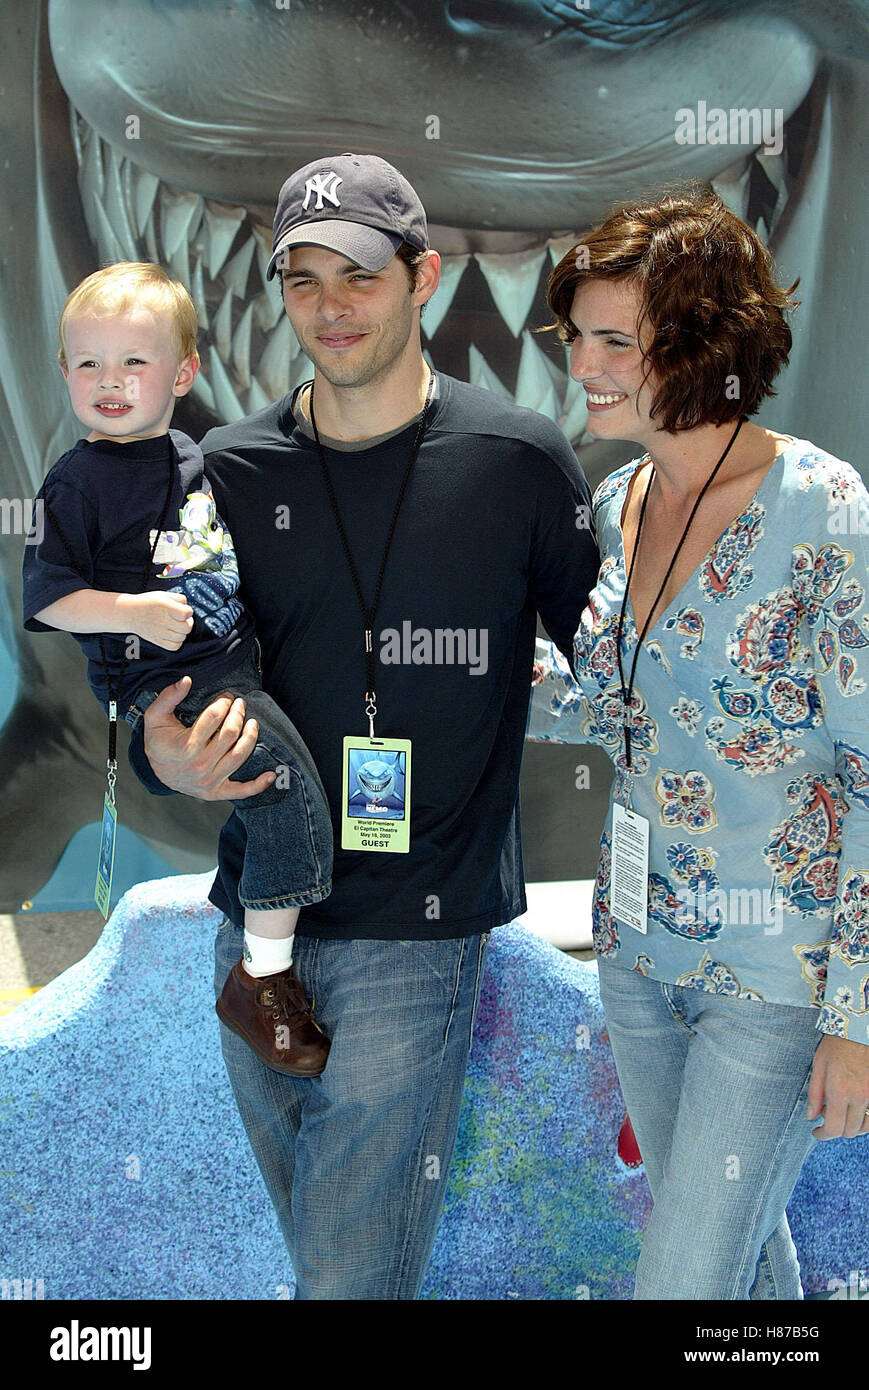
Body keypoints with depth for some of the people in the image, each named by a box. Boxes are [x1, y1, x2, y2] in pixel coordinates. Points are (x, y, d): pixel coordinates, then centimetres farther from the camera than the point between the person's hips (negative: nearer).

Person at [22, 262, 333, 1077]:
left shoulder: (194, 459, 13)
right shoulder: (77, 483, -8)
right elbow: (47, 596, -13)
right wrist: (136, 613, -23)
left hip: (234, 660, 8)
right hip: (162, 687, -8)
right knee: (286, 771, -24)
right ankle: (262, 979, -15)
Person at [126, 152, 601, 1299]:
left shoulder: (519, 461, -6)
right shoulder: (233, 469, 3)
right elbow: (173, 680, 11)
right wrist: (166, 758, -11)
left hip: (416, 937, -4)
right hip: (257, 920, 4)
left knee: (352, 1276, -3)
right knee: (313, 1241, 20)